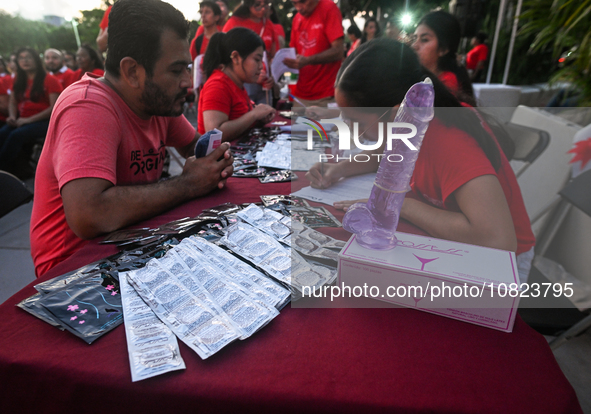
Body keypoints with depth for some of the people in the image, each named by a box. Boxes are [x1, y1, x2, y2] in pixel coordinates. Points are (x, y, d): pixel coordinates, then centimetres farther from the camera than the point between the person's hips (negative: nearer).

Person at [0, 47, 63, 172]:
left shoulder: (50, 80, -1)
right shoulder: (19, 81, 19)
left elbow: (55, 107, -10)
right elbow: (12, 102, 23)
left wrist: (29, 119, -14)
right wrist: (12, 117, -1)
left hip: (43, 122, -5)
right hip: (21, 120, 6)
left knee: (16, 135, -31)